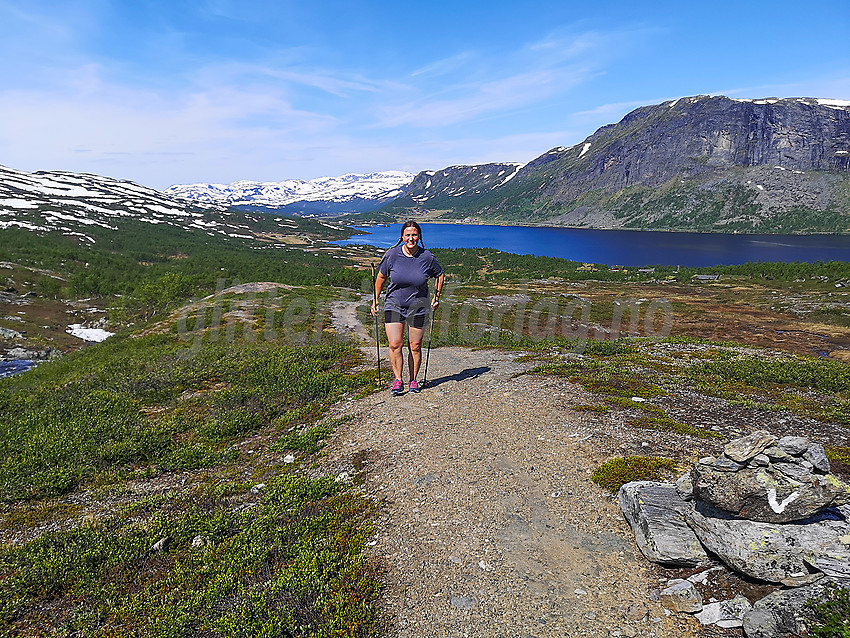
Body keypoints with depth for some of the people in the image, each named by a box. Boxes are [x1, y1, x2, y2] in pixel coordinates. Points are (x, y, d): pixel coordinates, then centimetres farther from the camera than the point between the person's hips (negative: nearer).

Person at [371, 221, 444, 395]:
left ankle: (413, 380, 21)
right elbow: (381, 277, 7)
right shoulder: (392, 255, -7)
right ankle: (398, 380, 6)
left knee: (415, 347, 5)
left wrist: (437, 297, 9)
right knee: (394, 345, -9)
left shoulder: (427, 257, -8)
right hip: (394, 304, 0)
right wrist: (375, 301, 8)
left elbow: (440, 275, 10)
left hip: (418, 307, 0)